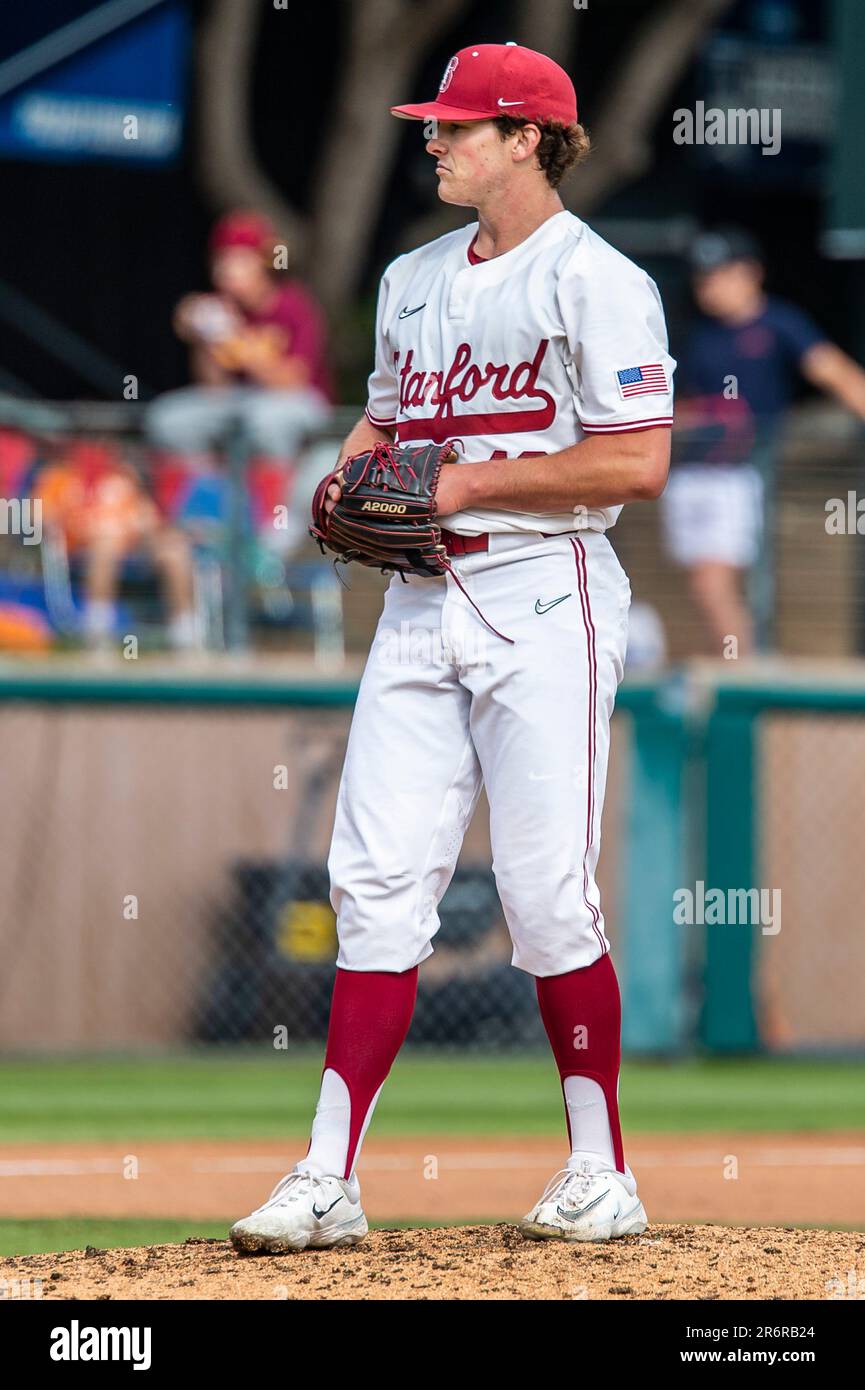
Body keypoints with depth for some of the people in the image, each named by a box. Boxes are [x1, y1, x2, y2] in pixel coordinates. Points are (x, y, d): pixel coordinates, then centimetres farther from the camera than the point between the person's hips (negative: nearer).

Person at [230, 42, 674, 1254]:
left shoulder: (594, 281, -8)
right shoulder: (414, 280, 17)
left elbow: (638, 464, -15)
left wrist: (468, 482, -15)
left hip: (542, 600, -7)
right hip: (424, 600, 7)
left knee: (547, 892, -6)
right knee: (377, 883, 0)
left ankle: (604, 1175, 7)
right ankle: (329, 1181, -2)